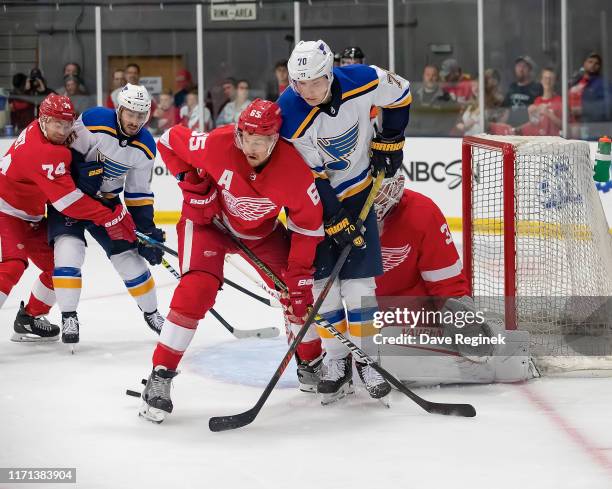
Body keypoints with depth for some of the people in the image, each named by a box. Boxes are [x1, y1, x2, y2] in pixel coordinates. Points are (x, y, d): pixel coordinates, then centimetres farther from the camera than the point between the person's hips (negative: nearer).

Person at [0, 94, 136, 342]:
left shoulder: (39, 129, -3)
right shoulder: (43, 152, -32)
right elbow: (68, 201, -33)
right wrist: (111, 217, -32)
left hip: (29, 215, 10)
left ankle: (29, 319, 23)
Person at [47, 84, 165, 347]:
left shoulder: (145, 147, -7)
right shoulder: (94, 121, -23)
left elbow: (139, 193, 0)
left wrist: (147, 228, -5)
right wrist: (83, 170, -27)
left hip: (106, 199, 4)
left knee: (128, 253, 2)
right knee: (69, 247, -23)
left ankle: (151, 312, 22)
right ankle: (68, 316, -15)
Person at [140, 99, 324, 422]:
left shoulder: (295, 170, -29)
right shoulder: (217, 144, -32)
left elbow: (308, 226, -16)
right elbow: (169, 141, -12)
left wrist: (300, 274, -19)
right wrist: (192, 185, -17)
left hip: (263, 231, 3)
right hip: (209, 219, -3)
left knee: (296, 289, -1)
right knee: (197, 289, -23)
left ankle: (311, 362, 27)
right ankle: (160, 375, -18)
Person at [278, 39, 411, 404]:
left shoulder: (364, 81, -22)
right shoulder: (291, 115, -27)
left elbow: (401, 96, 1)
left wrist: (389, 141, 0)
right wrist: (336, 223, -20)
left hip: (357, 190, 1)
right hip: (311, 196, -1)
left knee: (358, 278, -2)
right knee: (322, 280, -3)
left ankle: (367, 358, 8)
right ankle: (336, 361, 9)